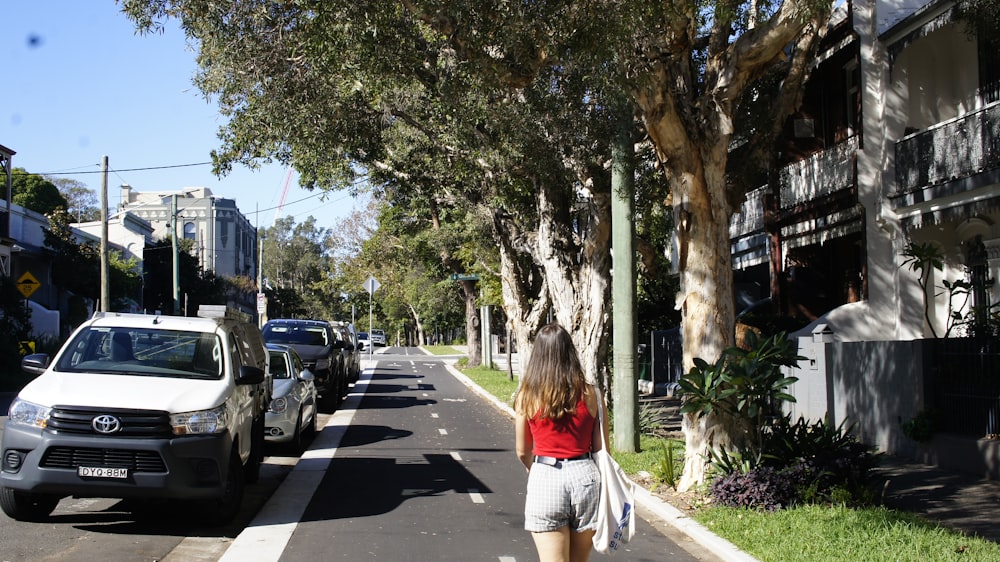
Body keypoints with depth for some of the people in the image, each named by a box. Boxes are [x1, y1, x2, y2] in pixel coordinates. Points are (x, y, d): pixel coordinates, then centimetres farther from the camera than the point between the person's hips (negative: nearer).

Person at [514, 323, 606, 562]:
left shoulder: (526, 396, -2)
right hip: (584, 474, 2)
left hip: (544, 479, -2)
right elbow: (601, 448, 2)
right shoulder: (589, 395, -1)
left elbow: (523, 452, 6)